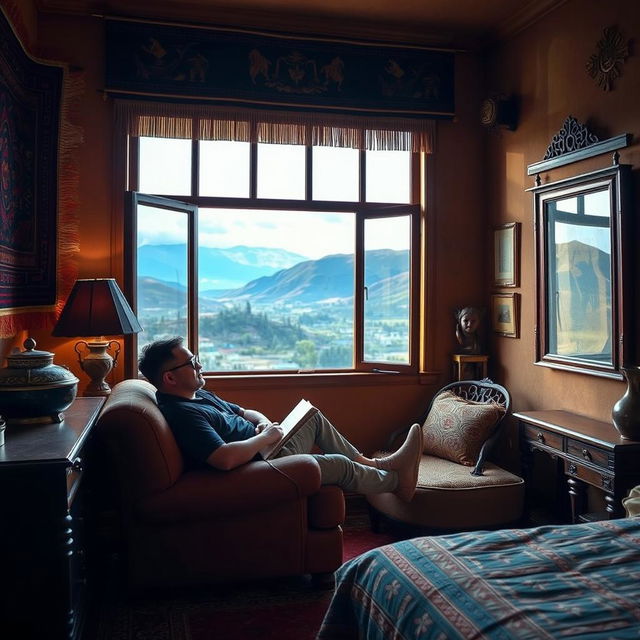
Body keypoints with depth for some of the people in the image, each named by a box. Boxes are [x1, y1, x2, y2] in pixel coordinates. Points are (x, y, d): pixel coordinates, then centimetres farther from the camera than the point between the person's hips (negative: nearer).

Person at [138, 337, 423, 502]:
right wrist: (265, 437, -23)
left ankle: (369, 463, 31)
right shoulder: (182, 413, -25)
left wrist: (264, 422, -4)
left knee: (314, 417, 22)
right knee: (340, 465, -8)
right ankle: (397, 480, 21)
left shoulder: (199, 395, 9)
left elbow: (246, 412, 20)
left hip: (268, 449, 11)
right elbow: (225, 458, -38)